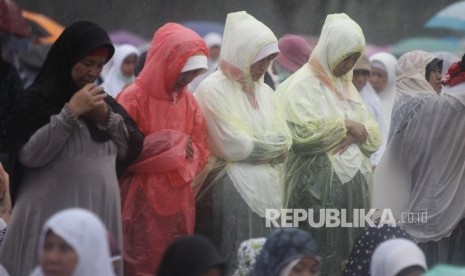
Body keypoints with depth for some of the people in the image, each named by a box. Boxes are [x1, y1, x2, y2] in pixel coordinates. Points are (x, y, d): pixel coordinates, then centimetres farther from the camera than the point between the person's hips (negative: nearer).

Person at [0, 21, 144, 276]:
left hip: (99, 215, 5)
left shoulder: (102, 101, 14)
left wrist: (107, 117, -4)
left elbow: (131, 150, 12)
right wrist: (71, 112, -16)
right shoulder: (36, 99, -3)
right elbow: (28, 154, -15)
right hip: (51, 216, -5)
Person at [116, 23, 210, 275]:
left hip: (177, 204, 6)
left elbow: (200, 151, 9)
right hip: (141, 203, -6)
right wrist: (171, 143, -12)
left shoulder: (189, 102, 8)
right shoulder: (134, 98, -10)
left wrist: (182, 162, -13)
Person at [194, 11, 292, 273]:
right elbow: (233, 147, -14)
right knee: (232, 262, -6)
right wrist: (267, 145, 1)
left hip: (266, 192, 7)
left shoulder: (265, 92, 14)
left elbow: (284, 144, 8)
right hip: (229, 193, -7)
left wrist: (252, 144, -7)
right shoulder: (213, 89, -8)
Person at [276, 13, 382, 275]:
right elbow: (302, 134, -20)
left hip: (354, 186, 7)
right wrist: (345, 125, -9)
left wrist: (356, 134, -7)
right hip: (318, 188, -7)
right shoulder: (303, 84, -6)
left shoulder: (347, 86, 16)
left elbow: (375, 137, 16)